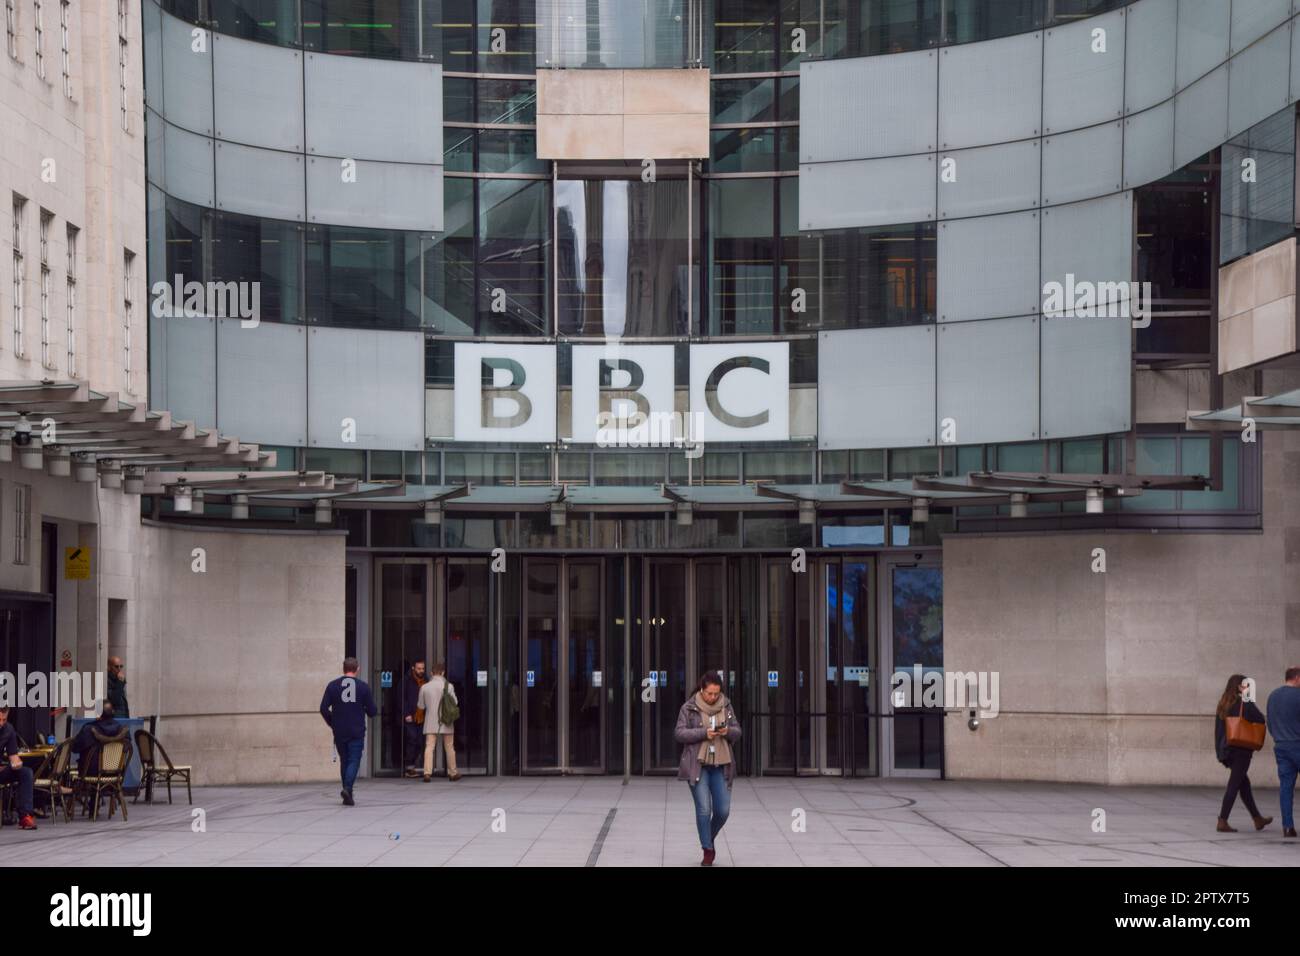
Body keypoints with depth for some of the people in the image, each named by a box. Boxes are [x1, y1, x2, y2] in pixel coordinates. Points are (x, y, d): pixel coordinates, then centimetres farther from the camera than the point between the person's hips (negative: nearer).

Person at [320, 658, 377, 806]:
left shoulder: (332, 685, 1)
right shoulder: (363, 686, -3)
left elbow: (324, 708, -3)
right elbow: (372, 711, -2)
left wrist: (332, 723, 12)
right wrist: (367, 711, 22)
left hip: (339, 732, 2)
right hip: (357, 732, -2)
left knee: (344, 761, 14)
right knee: (354, 761, 0)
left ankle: (347, 795, 14)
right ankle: (347, 788, -23)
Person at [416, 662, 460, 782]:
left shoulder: (425, 687, -2)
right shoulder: (448, 686, -7)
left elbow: (421, 706, 4)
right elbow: (455, 702, 0)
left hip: (431, 722, 1)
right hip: (446, 722, 0)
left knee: (429, 747, -3)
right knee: (449, 747, 11)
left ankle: (427, 772, -16)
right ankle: (452, 773, 20)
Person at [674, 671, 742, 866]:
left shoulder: (726, 706, 6)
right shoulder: (689, 708, -3)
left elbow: (737, 732, 9)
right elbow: (679, 733, -8)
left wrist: (728, 731, -15)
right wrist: (704, 733, -19)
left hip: (720, 764, 3)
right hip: (697, 765, -3)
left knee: (723, 810, -1)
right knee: (704, 808, -11)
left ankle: (709, 840, 27)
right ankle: (707, 851, 1)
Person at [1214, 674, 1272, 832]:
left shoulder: (1223, 704, 7)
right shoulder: (1246, 704, -11)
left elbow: (1218, 728, 8)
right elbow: (1261, 720, -10)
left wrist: (1220, 751, 11)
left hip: (1226, 748, 7)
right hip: (1242, 749, -7)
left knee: (1244, 783, 17)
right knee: (1234, 785, -3)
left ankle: (1257, 819, 27)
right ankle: (1222, 822, -7)